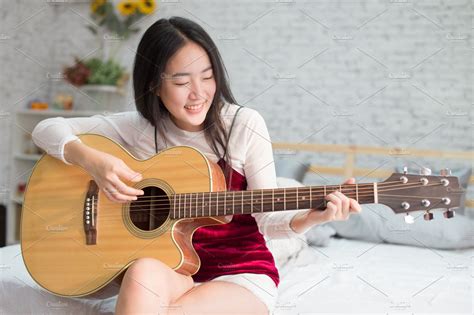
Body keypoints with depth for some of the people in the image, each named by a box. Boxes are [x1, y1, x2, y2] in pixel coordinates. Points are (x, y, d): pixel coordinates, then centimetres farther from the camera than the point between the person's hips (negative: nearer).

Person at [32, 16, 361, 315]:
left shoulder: (244, 125, -6)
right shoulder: (140, 128, -1)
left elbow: (266, 218, -5)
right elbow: (47, 129, 3)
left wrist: (310, 217, -26)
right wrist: (92, 160, -15)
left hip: (242, 272, -2)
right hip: (171, 269, 3)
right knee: (143, 272, -33)